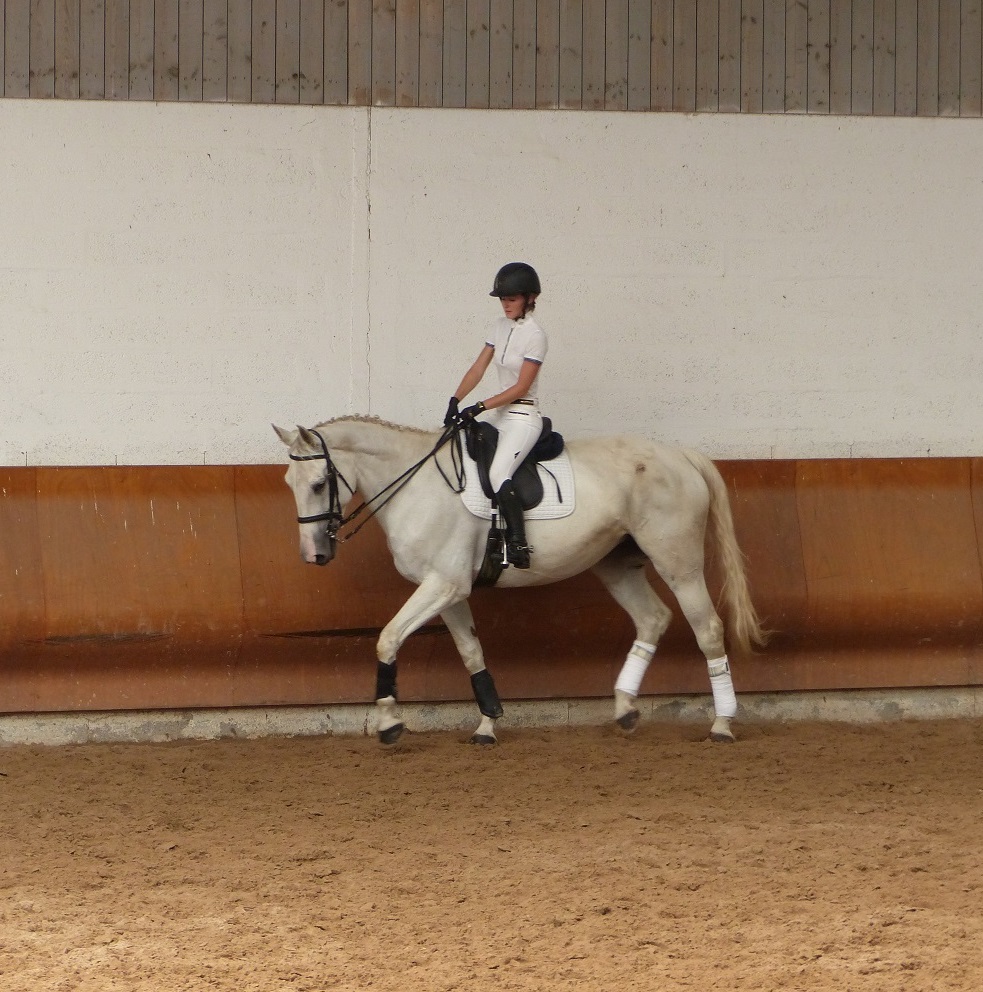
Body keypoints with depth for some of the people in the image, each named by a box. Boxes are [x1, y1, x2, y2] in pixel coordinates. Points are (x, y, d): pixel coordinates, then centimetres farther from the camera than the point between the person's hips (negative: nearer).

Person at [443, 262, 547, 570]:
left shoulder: (534, 336, -13)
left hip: (523, 416, -9)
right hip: (499, 413, 9)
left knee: (498, 475, -28)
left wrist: (479, 408, -19)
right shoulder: (500, 327, 10)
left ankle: (518, 545, -28)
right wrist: (455, 401, -5)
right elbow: (477, 369, 8)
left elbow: (520, 387, -16)